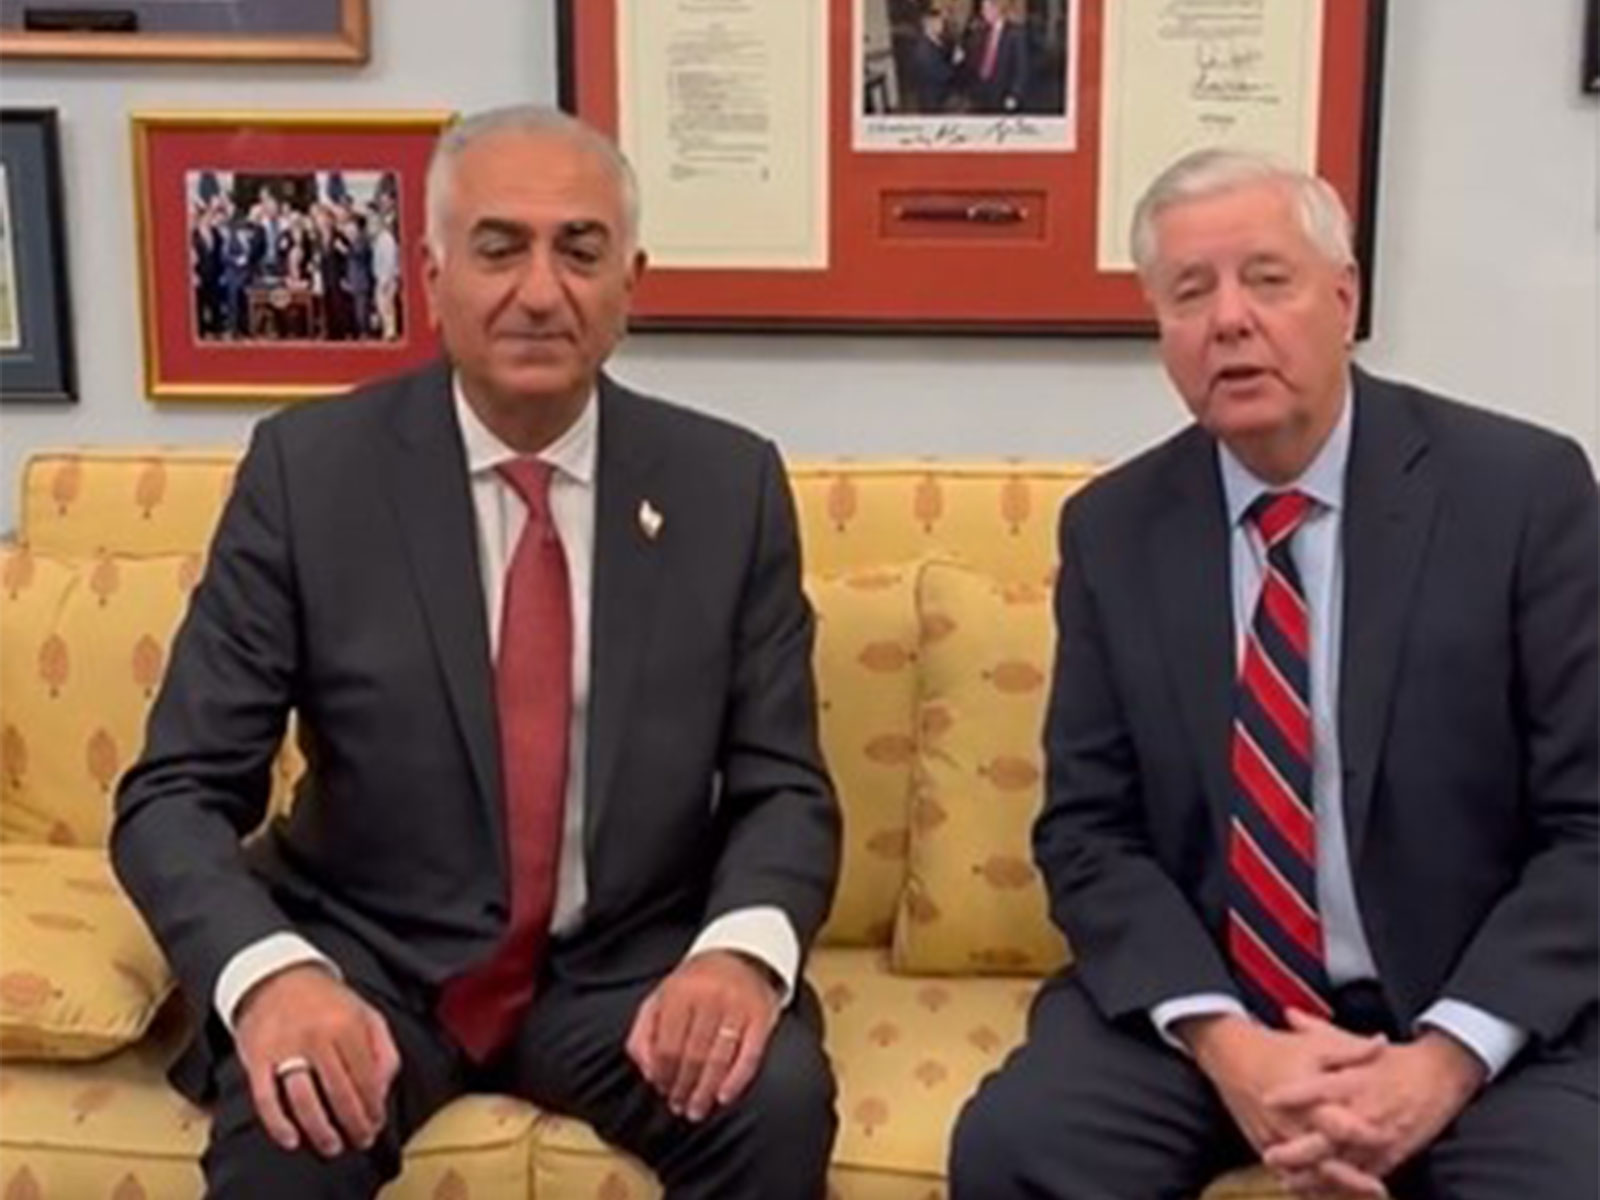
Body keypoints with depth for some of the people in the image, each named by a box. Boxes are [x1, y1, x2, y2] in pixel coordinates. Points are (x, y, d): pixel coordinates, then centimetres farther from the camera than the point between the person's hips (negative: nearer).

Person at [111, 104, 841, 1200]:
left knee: (779, 1100, -26)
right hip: (374, 958, -1)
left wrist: (743, 949, -24)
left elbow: (784, 787, -2)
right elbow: (176, 792, -8)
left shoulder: (730, 483, -3)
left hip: (630, 966, 2)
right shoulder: (308, 467, -7)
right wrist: (272, 973, -29)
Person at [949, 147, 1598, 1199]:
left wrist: (1445, 1059, -18)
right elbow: (1089, 830, 1)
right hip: (1198, 1001, 2)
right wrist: (1221, 1041, -15)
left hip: (1479, 1013, -1)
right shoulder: (1113, 529, 2)